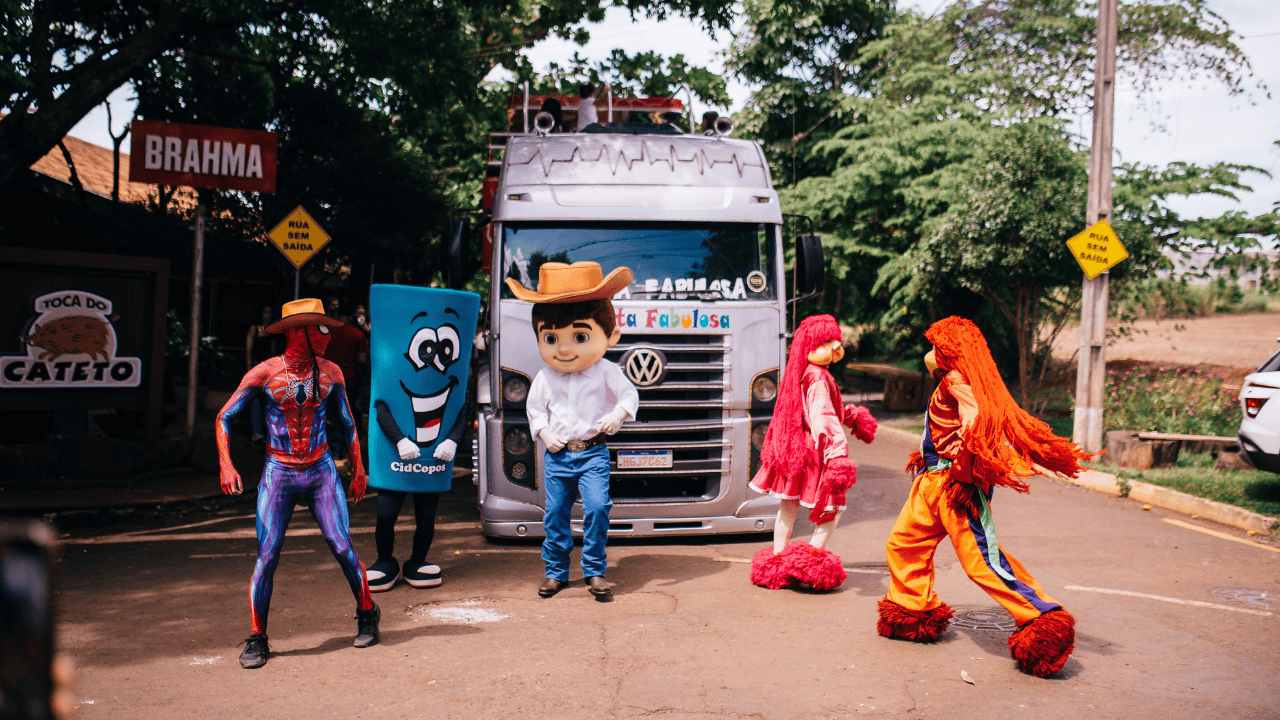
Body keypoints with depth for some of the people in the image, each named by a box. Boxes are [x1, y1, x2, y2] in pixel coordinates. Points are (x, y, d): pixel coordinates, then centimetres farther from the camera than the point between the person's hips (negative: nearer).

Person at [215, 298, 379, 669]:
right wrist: (226, 464, -14)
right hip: (278, 474, -2)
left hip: (322, 472, 2)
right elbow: (225, 417, -1)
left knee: (343, 548, -4)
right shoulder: (265, 373, -6)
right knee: (267, 556, -7)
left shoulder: (330, 372, 2)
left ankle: (367, 616, 18)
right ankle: (257, 638, 7)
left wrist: (359, 469, 16)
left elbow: (347, 423, 14)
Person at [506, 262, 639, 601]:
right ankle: (555, 571, 20)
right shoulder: (545, 379, 2)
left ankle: (594, 570, 1)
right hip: (557, 455, 2)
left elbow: (630, 396, 0)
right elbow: (534, 409, 9)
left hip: (593, 452, -2)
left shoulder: (605, 373, -3)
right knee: (555, 513, 6)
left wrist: (616, 415, -17)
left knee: (597, 507, -13)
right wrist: (545, 435, -5)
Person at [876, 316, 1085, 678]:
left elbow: (975, 421, -28)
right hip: (932, 482, 10)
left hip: (957, 484, -10)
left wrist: (963, 475, -27)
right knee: (902, 543, 15)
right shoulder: (949, 383, 18)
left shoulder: (956, 381, -13)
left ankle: (1044, 620, -7)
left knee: (982, 559, -12)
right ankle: (912, 610, 32)